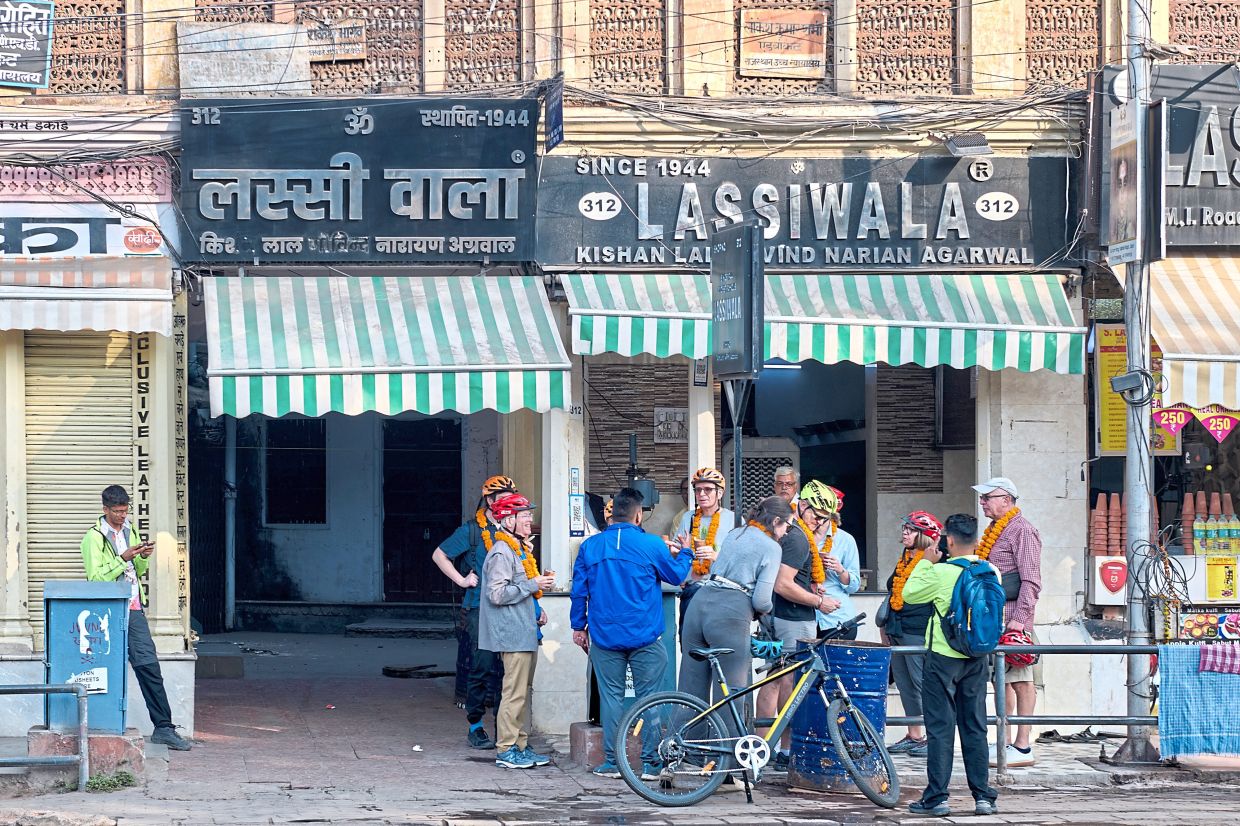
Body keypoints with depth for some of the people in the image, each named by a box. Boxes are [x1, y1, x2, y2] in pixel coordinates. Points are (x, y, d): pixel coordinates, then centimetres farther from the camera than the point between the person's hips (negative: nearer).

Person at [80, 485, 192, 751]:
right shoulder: (94, 537, -4)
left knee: (150, 668, -1)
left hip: (134, 610, 5)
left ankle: (163, 728, -2)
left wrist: (144, 557, 2)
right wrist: (123, 558, -18)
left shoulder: (130, 529, 16)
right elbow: (96, 577, -12)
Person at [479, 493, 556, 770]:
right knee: (515, 693, -9)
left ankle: (521, 745, 18)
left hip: (526, 632, 10)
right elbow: (497, 593, -23)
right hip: (513, 633, -10)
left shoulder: (520, 548, 18)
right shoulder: (501, 552, -14)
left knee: (523, 692, 13)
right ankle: (506, 750, -6)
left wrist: (537, 611, 13)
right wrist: (534, 584, -17)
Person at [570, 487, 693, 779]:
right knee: (649, 698, 3)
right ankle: (650, 763, 2)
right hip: (645, 636, -2)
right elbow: (677, 575, 8)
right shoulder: (651, 545, -6)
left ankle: (611, 762, 6)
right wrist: (685, 554, 28)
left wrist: (579, 626, 18)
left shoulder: (590, 547, 2)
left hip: (604, 636, 2)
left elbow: (579, 591, 7)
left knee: (611, 697, 7)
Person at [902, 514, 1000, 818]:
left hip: (943, 657, -4)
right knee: (975, 727, 11)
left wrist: (925, 562, 6)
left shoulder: (942, 573, -15)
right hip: (977, 660, 4)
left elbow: (909, 593, -2)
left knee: (940, 728, 0)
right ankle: (983, 796, 10)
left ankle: (936, 798, -1)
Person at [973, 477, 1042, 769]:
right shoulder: (995, 530, 20)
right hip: (994, 616, 10)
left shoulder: (1021, 530, -9)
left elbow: (1031, 581, -15)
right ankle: (1004, 743, 17)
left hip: (1012, 615, -10)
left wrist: (1020, 618, -21)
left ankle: (1023, 748, -8)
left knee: (1021, 680, -8)